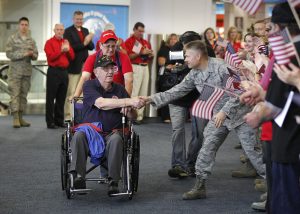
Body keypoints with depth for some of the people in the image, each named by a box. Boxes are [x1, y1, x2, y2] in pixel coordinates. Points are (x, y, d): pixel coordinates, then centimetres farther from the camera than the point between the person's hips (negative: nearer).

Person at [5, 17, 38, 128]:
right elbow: (9, 54, -9)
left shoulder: (31, 40, 12)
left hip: (27, 71, 4)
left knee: (23, 95, 6)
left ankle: (20, 117, 11)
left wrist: (32, 54, -12)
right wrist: (24, 54, -17)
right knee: (15, 94, -8)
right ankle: (15, 118, -9)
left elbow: (35, 56, 13)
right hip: (15, 71, -4)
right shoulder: (12, 38, -1)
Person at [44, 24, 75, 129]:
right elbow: (50, 57, -12)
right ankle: (50, 121, -2)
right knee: (51, 97, -3)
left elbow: (72, 57, 12)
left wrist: (68, 50, -6)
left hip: (64, 72, 6)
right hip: (53, 71, -5)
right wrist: (61, 50, -17)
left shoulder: (66, 42, 16)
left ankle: (59, 120, 17)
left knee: (61, 98, 9)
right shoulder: (49, 42, 0)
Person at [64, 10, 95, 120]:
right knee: (71, 92, -3)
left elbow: (91, 46, 11)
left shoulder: (85, 30, 16)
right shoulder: (68, 31, -4)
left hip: (85, 65, 6)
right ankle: (68, 115, 1)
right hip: (74, 65, -6)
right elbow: (70, 47, -16)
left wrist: (88, 41, -10)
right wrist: (84, 43, -19)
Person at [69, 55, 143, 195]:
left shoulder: (119, 89, 12)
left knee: (116, 139, -33)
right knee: (78, 135, -33)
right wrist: (128, 101, -28)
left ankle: (113, 181, -34)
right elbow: (101, 103, -21)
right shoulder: (89, 85, 0)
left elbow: (133, 116, 11)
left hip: (112, 132, 2)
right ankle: (79, 176, -33)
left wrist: (128, 110, -15)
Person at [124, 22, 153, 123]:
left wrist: (150, 54, 2)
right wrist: (141, 53, -16)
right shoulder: (129, 41, -1)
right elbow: (128, 56, -12)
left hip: (145, 68, 7)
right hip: (135, 68, -7)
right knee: (134, 92, -11)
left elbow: (150, 58, 24)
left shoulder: (146, 42, 18)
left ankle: (139, 115, 11)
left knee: (143, 93, 6)